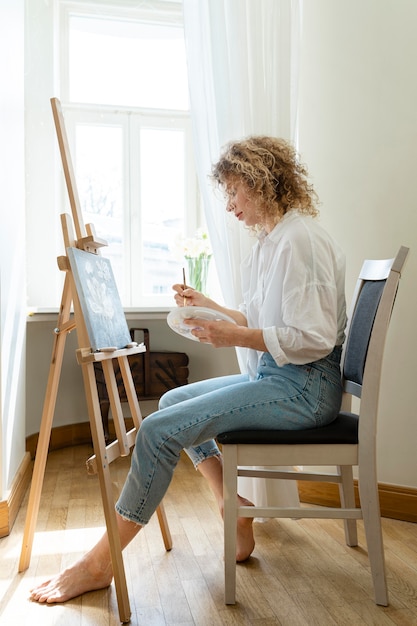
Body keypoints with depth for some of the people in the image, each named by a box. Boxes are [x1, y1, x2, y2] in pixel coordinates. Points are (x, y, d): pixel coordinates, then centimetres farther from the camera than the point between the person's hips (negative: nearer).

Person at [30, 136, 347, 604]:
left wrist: (233, 335, -22)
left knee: (160, 430, -16)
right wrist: (211, 308, 10)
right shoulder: (271, 239, 15)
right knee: (173, 401, 14)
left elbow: (313, 338, -22)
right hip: (275, 377, 11)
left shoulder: (300, 239, -17)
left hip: (302, 387, -10)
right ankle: (237, 520, 14)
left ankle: (98, 565, 0)